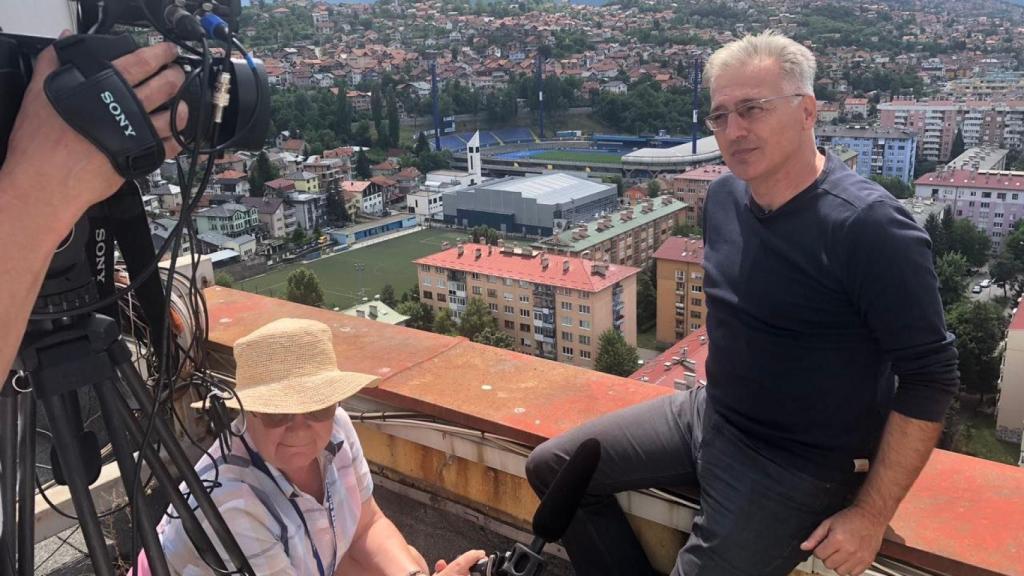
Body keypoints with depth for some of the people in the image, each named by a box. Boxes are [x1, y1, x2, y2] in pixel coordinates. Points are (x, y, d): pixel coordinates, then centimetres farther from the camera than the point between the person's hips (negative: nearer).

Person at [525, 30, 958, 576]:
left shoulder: (868, 226, -23)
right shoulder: (724, 195, -1)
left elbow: (929, 376, -20)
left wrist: (871, 515, -19)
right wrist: (717, 381, 17)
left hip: (800, 465, -7)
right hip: (709, 415, 7)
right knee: (553, 467, 6)